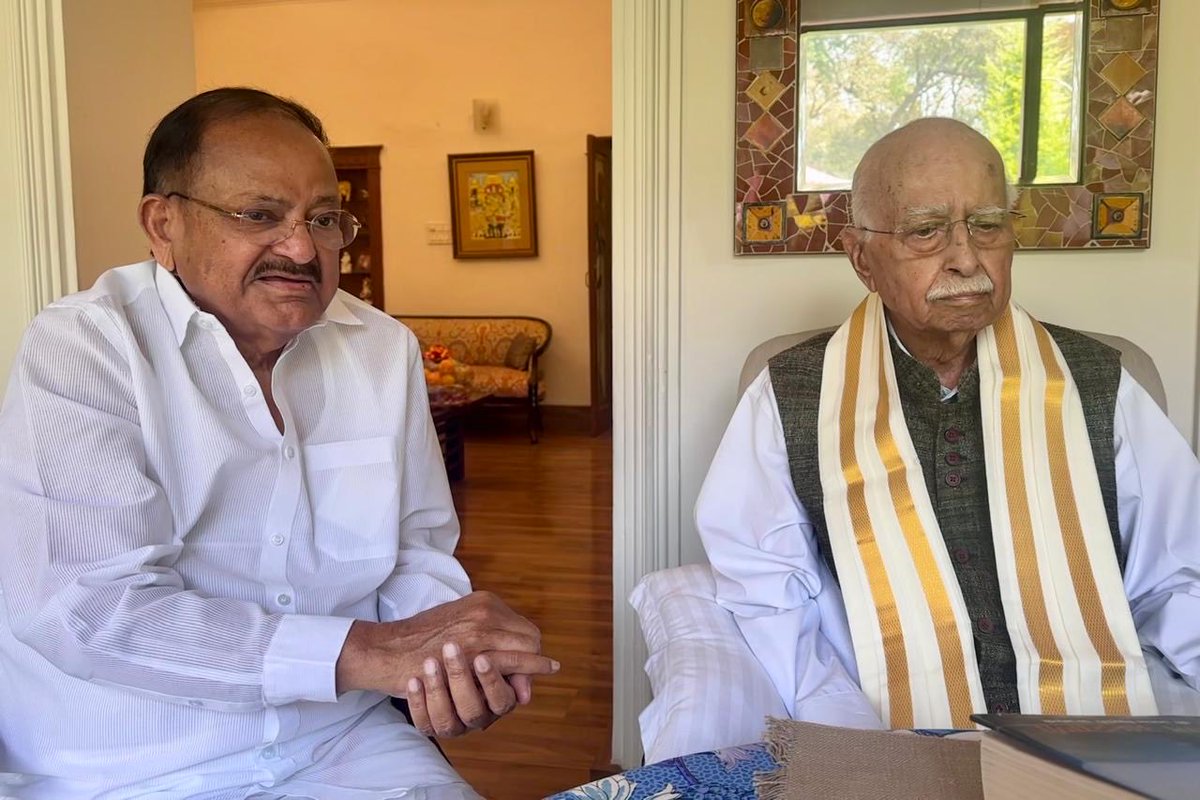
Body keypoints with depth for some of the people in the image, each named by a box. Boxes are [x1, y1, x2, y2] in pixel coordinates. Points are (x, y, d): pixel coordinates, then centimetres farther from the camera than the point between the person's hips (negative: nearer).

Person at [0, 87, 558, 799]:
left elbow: (418, 545, 6)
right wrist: (363, 651, -27)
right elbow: (86, 607, -22)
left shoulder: (385, 350, 2)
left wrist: (454, 655, -16)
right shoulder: (82, 347, -13)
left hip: (343, 741, 3)